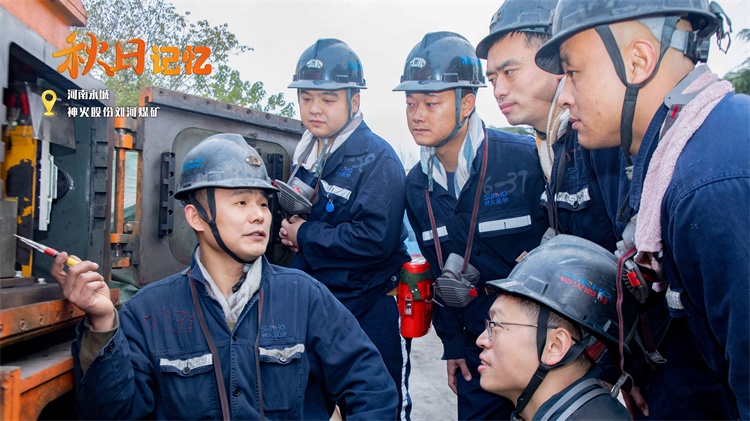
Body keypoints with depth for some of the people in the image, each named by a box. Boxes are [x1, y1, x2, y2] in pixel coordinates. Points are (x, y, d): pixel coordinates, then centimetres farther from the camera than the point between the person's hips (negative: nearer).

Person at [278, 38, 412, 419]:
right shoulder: (306, 155, 8)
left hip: (372, 310, -7)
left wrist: (306, 235, -18)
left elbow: (376, 238, -27)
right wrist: (289, 228, -4)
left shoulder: (377, 157, -17)